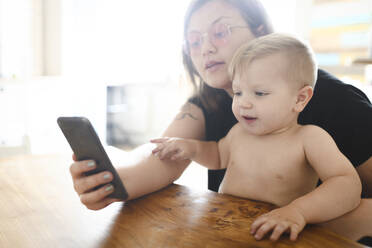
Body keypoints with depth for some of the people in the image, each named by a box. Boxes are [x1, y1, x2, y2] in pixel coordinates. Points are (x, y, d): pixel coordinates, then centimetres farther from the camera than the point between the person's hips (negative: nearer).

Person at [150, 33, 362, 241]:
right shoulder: (239, 132, 6)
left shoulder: (310, 137, -11)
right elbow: (219, 155, 26)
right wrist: (192, 148, 5)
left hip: (270, 237, -3)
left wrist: (298, 210, -37)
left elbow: (349, 185, -22)